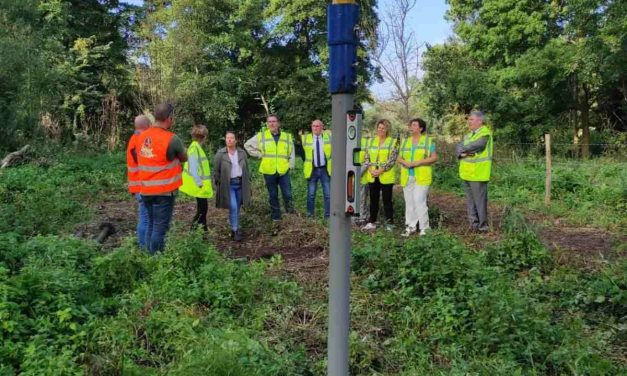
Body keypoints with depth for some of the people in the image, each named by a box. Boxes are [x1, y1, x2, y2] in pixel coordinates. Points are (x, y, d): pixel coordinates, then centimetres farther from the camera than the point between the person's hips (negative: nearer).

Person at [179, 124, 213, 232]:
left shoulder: (197, 147, 11)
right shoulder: (194, 147, -19)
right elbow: (193, 168, -24)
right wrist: (199, 183, -23)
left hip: (201, 185, 10)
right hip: (199, 186, -10)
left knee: (203, 209, 15)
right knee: (202, 209, -4)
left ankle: (203, 230, 23)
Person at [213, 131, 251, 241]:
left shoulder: (242, 153, 6)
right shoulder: (220, 154, -4)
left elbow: (246, 169, 12)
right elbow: (216, 171, -1)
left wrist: (248, 183, 10)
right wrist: (218, 185, -3)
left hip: (240, 183, 4)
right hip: (228, 185, -4)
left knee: (237, 208, 10)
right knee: (233, 207, -11)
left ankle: (234, 227, 24)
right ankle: (235, 230, -2)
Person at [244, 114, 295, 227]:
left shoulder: (287, 137, 7)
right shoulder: (261, 136, 2)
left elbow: (292, 153, 14)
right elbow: (247, 145, 9)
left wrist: (291, 165, 2)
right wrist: (259, 155, 1)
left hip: (283, 171, 0)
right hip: (268, 172, 0)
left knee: (287, 194, -4)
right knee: (273, 196, 9)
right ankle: (276, 219, 18)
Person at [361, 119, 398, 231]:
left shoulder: (393, 142, -2)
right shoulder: (371, 141, 11)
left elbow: (392, 160, -9)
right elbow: (367, 157, 8)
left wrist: (380, 170, -16)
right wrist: (370, 169, -8)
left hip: (386, 177, -4)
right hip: (372, 176, 4)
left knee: (387, 200, 2)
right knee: (373, 200, 11)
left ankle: (389, 223, 11)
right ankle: (372, 222, 20)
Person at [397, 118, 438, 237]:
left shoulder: (428, 141, 1)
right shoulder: (405, 141, 14)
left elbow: (434, 158, -5)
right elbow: (399, 158, 14)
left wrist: (418, 162, -16)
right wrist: (404, 162, -10)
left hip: (421, 177, -5)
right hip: (407, 177, 5)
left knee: (419, 201, -11)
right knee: (409, 202, 7)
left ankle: (424, 228, -1)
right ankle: (410, 227, 16)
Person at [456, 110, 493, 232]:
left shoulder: (485, 134, -10)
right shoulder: (468, 135, 15)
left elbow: (474, 146, -22)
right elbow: (459, 148, 6)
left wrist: (464, 149, -3)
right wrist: (462, 154, -16)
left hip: (478, 174, -8)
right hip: (467, 173, 8)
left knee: (480, 200, -3)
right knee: (470, 200, 13)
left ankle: (482, 226, 7)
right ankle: (474, 224, 22)